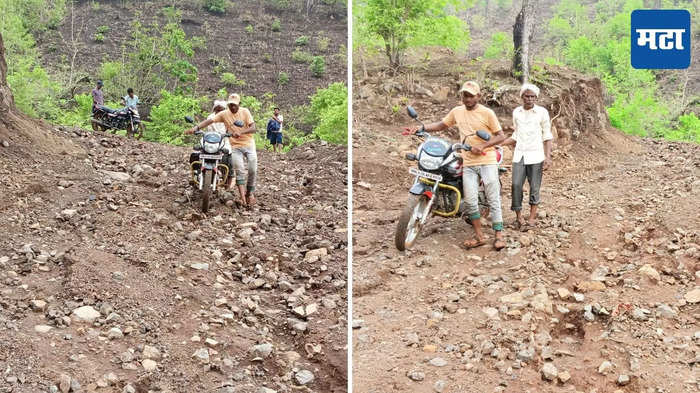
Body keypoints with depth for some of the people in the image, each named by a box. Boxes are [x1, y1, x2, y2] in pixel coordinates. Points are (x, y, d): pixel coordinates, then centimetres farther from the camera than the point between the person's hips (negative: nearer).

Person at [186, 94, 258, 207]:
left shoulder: (245, 112, -4)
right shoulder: (224, 114, -2)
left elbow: (253, 128, -14)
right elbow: (209, 121, -13)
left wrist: (240, 132, -31)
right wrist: (196, 127, -30)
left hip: (249, 144, 0)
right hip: (235, 146, 0)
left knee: (253, 170, -5)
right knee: (239, 171, -9)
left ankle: (250, 193, 15)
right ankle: (242, 196, -8)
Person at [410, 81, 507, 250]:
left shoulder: (487, 113, -4)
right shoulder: (457, 111, 10)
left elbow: (501, 136, -3)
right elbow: (441, 125, 20)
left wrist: (482, 147, -16)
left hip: (487, 160, -4)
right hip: (468, 163, 4)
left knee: (493, 198, -4)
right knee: (470, 200, 0)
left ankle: (499, 236, 1)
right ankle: (479, 236, 12)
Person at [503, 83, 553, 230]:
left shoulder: (542, 112, -2)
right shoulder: (516, 112, 9)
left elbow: (547, 136, 0)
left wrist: (548, 157, -8)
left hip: (535, 156, -3)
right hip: (519, 155, 3)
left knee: (534, 187, 1)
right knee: (516, 185, -6)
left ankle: (532, 216, 12)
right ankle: (519, 216, 4)